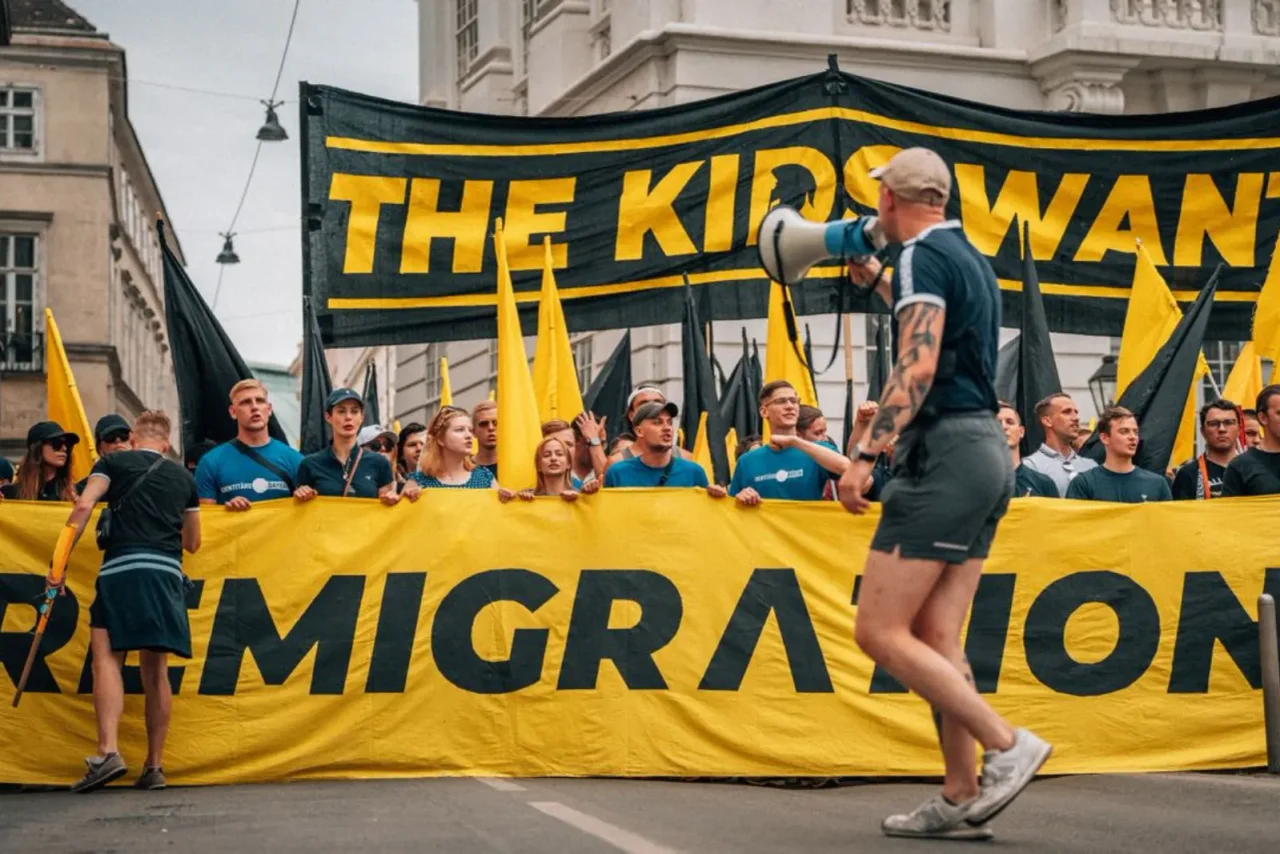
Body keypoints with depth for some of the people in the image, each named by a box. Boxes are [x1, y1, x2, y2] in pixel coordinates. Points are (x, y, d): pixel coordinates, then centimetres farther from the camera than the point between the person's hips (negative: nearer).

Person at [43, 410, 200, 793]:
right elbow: (192, 543, 28)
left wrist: (59, 560, -3)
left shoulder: (113, 463, 10)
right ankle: (154, 766, 10)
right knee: (155, 669, 9)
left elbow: (83, 507, -5)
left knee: (106, 657, -7)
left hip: (123, 568, -4)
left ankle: (108, 751, -24)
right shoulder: (183, 477, 21)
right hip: (168, 574, 4)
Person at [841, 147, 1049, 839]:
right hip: (986, 453, 9)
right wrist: (876, 283, 47)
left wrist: (865, 453, -25)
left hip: (944, 453, -9)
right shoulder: (969, 259, 20)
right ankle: (961, 800, 3)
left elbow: (917, 366, -21)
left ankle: (1008, 746, -10)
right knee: (935, 640, 7)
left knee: (879, 632, -8)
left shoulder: (922, 255, -8)